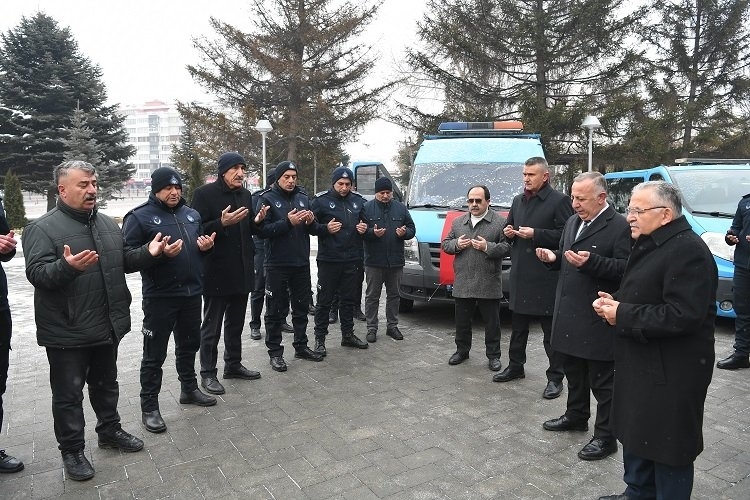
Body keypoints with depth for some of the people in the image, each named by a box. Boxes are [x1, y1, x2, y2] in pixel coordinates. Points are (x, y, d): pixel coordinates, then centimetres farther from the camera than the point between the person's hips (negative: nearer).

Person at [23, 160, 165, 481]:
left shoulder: (107, 224, 10)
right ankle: (71, 450, 24)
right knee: (68, 394, 8)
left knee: (106, 385, 21)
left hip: (107, 325, 6)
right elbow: (36, 274, -20)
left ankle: (110, 431, 39)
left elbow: (123, 261, 18)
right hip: (67, 332, -6)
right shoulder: (42, 228, -12)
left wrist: (148, 253, 0)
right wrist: (68, 266, -39)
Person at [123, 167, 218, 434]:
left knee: (189, 344, 20)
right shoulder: (139, 217, -9)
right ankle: (149, 407, 16)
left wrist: (206, 245, 1)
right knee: (155, 354, 4)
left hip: (192, 292, 6)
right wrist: (159, 252, -28)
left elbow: (201, 245, 24)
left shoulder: (191, 214, 11)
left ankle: (189, 389, 38)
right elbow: (127, 255, -15)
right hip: (160, 297, -6)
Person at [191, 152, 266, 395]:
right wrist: (222, 223, -27)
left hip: (242, 271, 7)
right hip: (216, 271, -6)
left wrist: (257, 221, -3)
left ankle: (233, 364, 31)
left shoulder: (245, 195, 11)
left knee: (236, 323, 17)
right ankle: (208, 373, 17)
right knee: (211, 326, 5)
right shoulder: (204, 194, -9)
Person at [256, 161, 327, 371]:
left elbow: (314, 230, 11)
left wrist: (311, 222, -12)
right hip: (277, 265, -5)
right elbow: (262, 230, -15)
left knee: (302, 307, 14)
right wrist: (288, 222, -25)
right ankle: (275, 352, 13)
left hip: (301, 262, 5)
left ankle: (301, 346, 28)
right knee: (276, 310, 2)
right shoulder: (267, 198, -5)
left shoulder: (302, 198, 8)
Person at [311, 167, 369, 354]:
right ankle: (320, 339, 12)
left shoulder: (358, 201, 8)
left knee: (348, 299, 15)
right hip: (328, 260, -4)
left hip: (351, 259, 5)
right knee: (325, 300, 2)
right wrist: (326, 229, -20)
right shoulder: (321, 201, -5)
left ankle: (348, 335, 28)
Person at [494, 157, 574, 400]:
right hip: (520, 274, 7)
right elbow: (509, 227, 26)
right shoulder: (518, 200, 14)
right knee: (518, 326, 18)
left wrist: (535, 234, -20)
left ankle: (555, 378, 13)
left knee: (552, 330, 2)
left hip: (546, 276, -7)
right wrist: (508, 232, 3)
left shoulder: (559, 201, -8)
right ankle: (515, 366, 32)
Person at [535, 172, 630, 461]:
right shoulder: (573, 222, 13)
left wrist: (591, 262, -30)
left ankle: (605, 436, 17)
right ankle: (576, 416, 41)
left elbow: (625, 268, -20)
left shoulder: (619, 226, -13)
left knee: (602, 380, 4)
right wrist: (553, 257, 1)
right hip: (569, 314, 8)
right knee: (574, 371, 22)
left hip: (598, 319, -8)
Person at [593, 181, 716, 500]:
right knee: (635, 434, 22)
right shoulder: (650, 244, 12)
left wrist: (622, 315, -21)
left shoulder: (687, 250, -20)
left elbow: (682, 315, -28)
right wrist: (614, 301, 2)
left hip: (670, 374, -10)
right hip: (641, 365, 10)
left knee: (667, 446, 5)